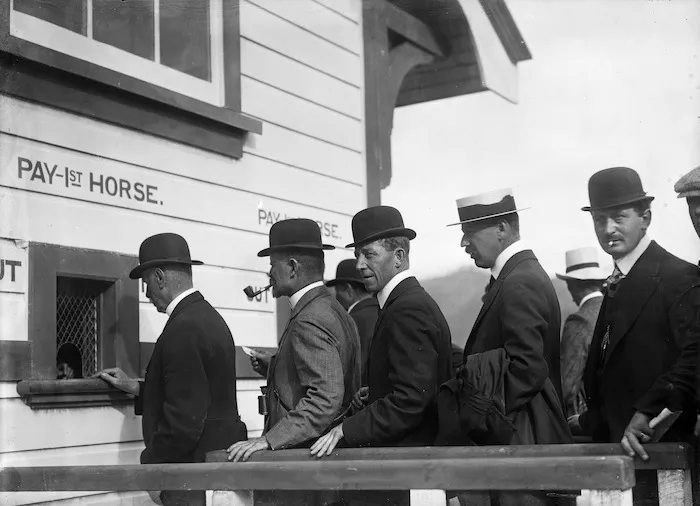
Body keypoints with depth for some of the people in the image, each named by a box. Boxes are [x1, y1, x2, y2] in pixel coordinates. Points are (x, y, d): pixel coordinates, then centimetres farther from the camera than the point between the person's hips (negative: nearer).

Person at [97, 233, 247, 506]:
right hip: (219, 458, 10)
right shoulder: (209, 317, 11)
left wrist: (154, 472, -12)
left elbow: (184, 418, -24)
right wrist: (135, 388, 19)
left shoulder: (184, 329, -20)